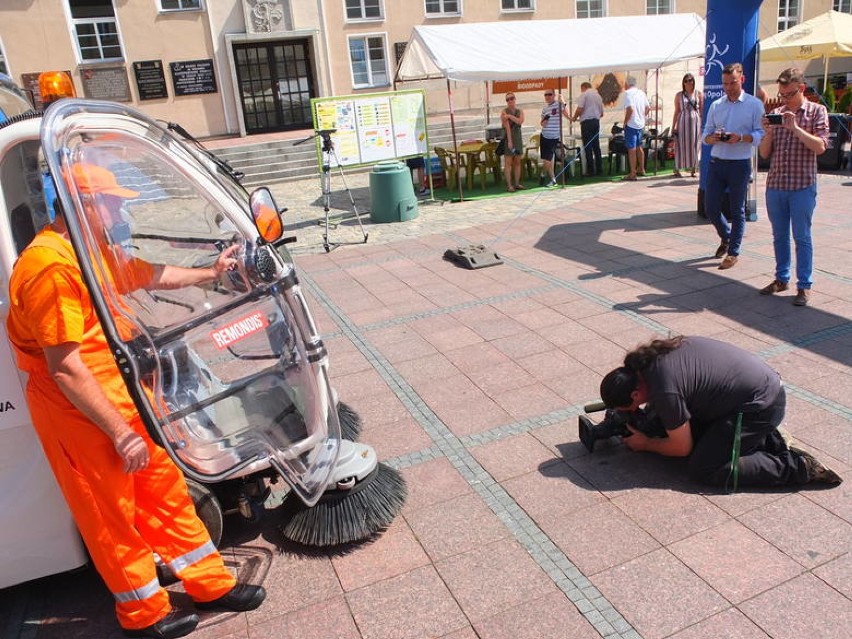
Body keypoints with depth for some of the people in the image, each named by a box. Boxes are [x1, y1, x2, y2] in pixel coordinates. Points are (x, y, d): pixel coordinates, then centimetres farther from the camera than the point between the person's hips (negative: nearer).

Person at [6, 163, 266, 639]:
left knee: (166, 489, 15)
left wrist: (210, 273, 32)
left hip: (124, 396, 9)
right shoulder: (51, 266, -24)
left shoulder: (96, 252, 8)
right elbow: (65, 368, -26)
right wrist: (120, 431, -23)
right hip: (81, 413, -9)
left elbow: (152, 275, 27)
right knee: (112, 514, 9)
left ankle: (211, 584, 30)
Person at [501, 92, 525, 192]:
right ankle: (509, 185, -4)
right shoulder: (504, 112, -5)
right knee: (508, 162, -5)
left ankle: (517, 183, 14)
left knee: (517, 162, 8)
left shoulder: (520, 111, 10)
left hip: (518, 138, 5)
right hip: (508, 138, -5)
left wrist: (510, 116, -19)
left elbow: (520, 121, -11)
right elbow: (507, 126, -14)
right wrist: (509, 141, -21)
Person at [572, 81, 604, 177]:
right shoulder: (598, 95, 18)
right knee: (596, 146, 10)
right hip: (596, 122, 6)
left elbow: (579, 109, -13)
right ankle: (599, 170, 10)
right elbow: (602, 113, 20)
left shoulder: (584, 94, -3)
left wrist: (574, 118, 3)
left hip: (587, 122, -6)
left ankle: (590, 170, -4)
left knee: (588, 147, -4)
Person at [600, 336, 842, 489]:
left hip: (760, 405, -10)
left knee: (703, 469, -9)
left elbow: (681, 448, -12)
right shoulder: (651, 356, 0)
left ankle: (797, 467, -5)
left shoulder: (664, 391, -26)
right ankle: (766, 438, 15)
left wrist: (645, 444, 4)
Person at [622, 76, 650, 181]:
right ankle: (641, 169, 31)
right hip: (640, 124, 8)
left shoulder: (628, 93, -13)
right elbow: (648, 108, 14)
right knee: (639, 147, 20)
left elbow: (630, 109, -23)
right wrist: (642, 117, 19)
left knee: (632, 149, -5)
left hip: (631, 124, -8)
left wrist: (625, 121, -13)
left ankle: (632, 174, -4)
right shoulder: (641, 92, 11)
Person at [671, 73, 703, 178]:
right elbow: (677, 111, 8)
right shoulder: (679, 95, 6)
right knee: (681, 145, -2)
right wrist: (673, 126, 4)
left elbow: (702, 110, 7)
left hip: (695, 121, 1)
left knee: (694, 146, 2)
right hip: (683, 122, 0)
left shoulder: (698, 94, 6)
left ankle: (693, 169, 8)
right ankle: (677, 169, 3)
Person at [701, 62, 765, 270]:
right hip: (716, 162, 4)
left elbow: (761, 134, -7)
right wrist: (713, 138, -13)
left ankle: (733, 252, 15)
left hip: (740, 164, -4)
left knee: (737, 211, 5)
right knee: (710, 208, 5)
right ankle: (726, 237, 33)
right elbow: (706, 134, 10)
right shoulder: (715, 105, 10)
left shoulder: (754, 104, -2)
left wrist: (740, 137, -24)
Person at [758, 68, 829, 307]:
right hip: (775, 184, 4)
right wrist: (769, 132, -9)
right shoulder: (776, 113, 9)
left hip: (802, 186, -4)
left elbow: (820, 147, -12)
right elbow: (764, 153, 8)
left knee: (802, 237, 1)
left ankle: (804, 286, 8)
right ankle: (781, 279, 24)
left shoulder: (817, 111, 0)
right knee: (779, 235, 12)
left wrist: (795, 128, -19)